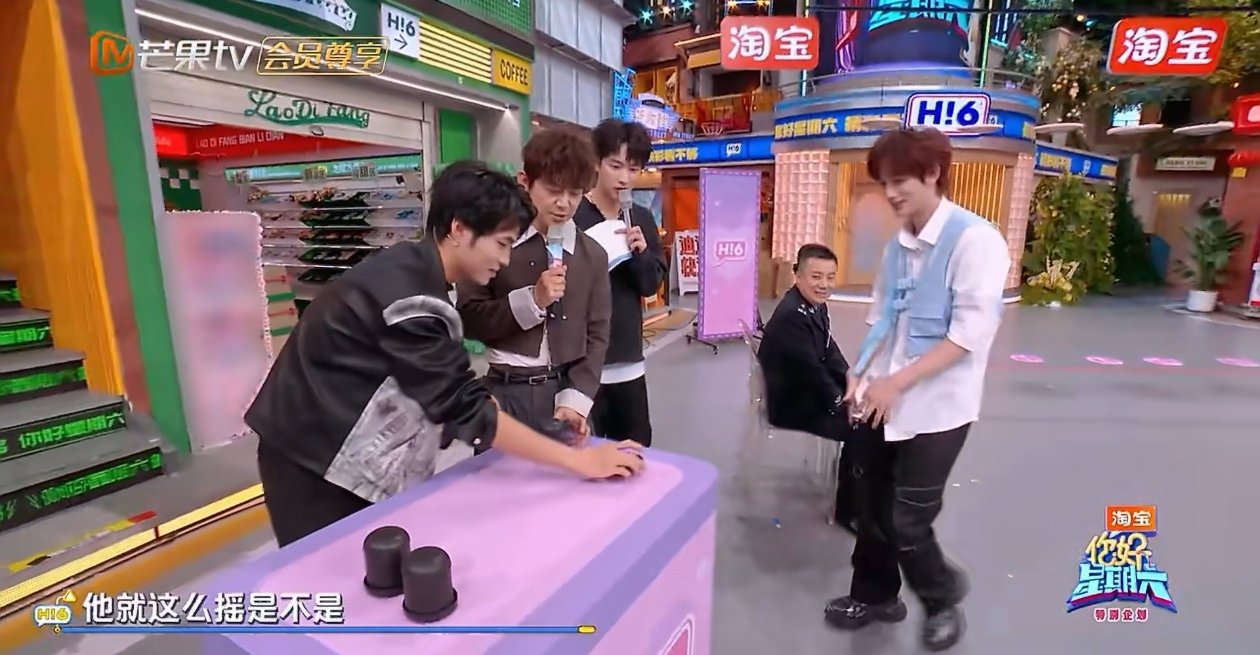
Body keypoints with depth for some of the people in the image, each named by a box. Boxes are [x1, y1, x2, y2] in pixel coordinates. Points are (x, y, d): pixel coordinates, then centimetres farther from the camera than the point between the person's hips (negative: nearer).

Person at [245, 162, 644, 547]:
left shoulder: (412, 270, -1)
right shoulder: (410, 296, -29)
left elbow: (447, 390, 0)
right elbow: (465, 408, -29)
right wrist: (579, 461, -25)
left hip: (349, 451, 8)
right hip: (316, 459, -8)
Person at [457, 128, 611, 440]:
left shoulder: (593, 255, 4)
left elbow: (596, 336, 2)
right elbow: (468, 319, -4)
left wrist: (576, 400, -9)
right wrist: (531, 300, -16)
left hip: (565, 391, 2)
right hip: (506, 392, -2)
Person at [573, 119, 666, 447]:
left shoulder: (641, 219, 7)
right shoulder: (572, 216, -9)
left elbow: (652, 285, 7)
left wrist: (641, 254, -9)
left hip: (629, 358, 5)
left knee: (637, 446, 15)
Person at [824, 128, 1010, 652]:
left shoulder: (975, 239, -12)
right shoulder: (897, 244, 8)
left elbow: (972, 333, -18)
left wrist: (897, 382, -21)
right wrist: (860, 374, -2)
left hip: (935, 407, -6)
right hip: (882, 402, 6)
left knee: (908, 523, 3)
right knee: (872, 509, 15)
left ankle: (943, 598, 34)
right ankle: (874, 595, 39)